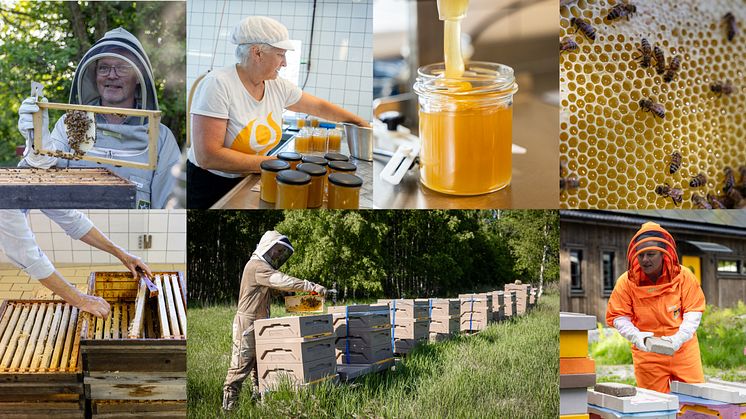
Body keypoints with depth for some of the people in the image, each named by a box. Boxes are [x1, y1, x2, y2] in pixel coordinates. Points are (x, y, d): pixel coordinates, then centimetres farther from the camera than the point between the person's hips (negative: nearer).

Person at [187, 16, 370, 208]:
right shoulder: (218, 85, -21)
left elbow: (320, 107, 18)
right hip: (208, 188, -7)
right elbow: (207, 156, -27)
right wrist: (270, 162, -21)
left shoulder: (279, 87, 0)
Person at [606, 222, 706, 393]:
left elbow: (693, 311, -3)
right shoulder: (626, 282, -8)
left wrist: (679, 337, -18)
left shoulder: (683, 276, -7)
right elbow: (618, 316, -3)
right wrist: (636, 336, -20)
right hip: (647, 353, -1)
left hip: (684, 349, 1)